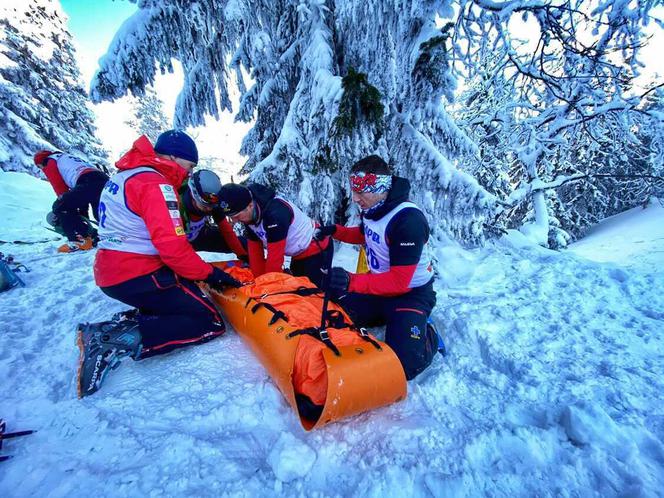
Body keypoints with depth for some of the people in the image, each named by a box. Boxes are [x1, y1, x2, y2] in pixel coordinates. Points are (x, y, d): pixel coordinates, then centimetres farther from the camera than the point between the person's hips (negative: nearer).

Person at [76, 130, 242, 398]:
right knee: (211, 322, -7)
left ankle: (126, 321, 3)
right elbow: (172, 246, -24)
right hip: (139, 276, -10)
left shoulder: (125, 175, 16)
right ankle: (123, 340, -17)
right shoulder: (155, 184, -15)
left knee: (191, 297, 21)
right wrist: (209, 273, -11)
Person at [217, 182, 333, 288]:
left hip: (317, 249, -9)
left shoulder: (275, 213, -36)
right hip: (299, 253, 9)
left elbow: (275, 258, -31)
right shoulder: (249, 215, -7)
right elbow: (255, 250, -2)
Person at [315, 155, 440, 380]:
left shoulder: (409, 220, -28)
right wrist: (335, 231, 4)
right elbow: (363, 235, 22)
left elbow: (399, 282, -30)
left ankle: (428, 336, 10)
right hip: (378, 288, 8)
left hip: (410, 295, -7)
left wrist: (352, 282, -38)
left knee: (403, 364, -21)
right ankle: (386, 318, 17)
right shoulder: (372, 209, -3)